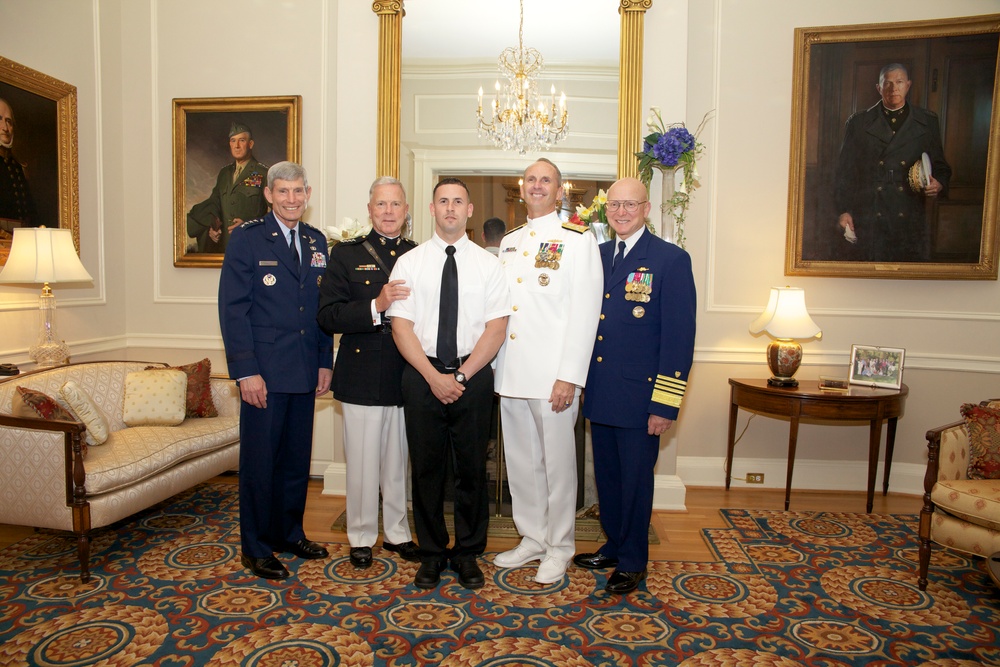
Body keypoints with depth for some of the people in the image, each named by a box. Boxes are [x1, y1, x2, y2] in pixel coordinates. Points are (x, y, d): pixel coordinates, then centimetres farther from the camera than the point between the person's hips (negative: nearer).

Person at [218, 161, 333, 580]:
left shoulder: (316, 242, 12)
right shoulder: (246, 238, -4)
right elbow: (232, 308, -9)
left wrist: (325, 362, 8)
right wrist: (246, 372, -14)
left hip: (305, 372, 5)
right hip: (264, 372, -5)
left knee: (297, 458, 14)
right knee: (259, 461, 4)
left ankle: (289, 533, 31)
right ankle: (256, 547, 20)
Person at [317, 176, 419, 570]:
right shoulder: (346, 254, 1)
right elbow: (328, 316, -9)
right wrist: (376, 306, -22)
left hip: (407, 375, 2)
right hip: (363, 377, -2)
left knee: (399, 462, 13)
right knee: (362, 462, 7)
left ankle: (397, 533, 31)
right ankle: (361, 537, 26)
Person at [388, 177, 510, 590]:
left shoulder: (488, 264, 4)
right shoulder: (409, 263, 5)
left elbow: (496, 328, -3)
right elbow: (401, 326, -1)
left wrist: (461, 376, -12)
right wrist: (433, 376, -12)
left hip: (473, 375, 0)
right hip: (422, 375, 1)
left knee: (471, 469, 7)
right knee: (426, 467, 8)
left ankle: (468, 553, 24)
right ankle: (431, 553, 25)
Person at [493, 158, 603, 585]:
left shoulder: (577, 240, -3)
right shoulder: (509, 242, 16)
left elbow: (585, 311, -10)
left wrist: (569, 376, -16)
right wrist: (494, 364, 8)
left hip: (552, 376, -6)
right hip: (510, 374, 6)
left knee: (557, 462, 5)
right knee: (521, 462, 14)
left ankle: (559, 548, 22)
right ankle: (532, 538, 31)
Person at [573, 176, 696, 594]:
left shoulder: (671, 260, -8)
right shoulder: (597, 255, 10)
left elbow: (679, 337, -12)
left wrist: (665, 403, -15)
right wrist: (581, 381, 6)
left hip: (639, 397, -5)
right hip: (600, 394, 6)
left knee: (635, 480, 8)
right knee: (606, 477, 18)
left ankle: (633, 562, 27)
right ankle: (613, 547, 37)